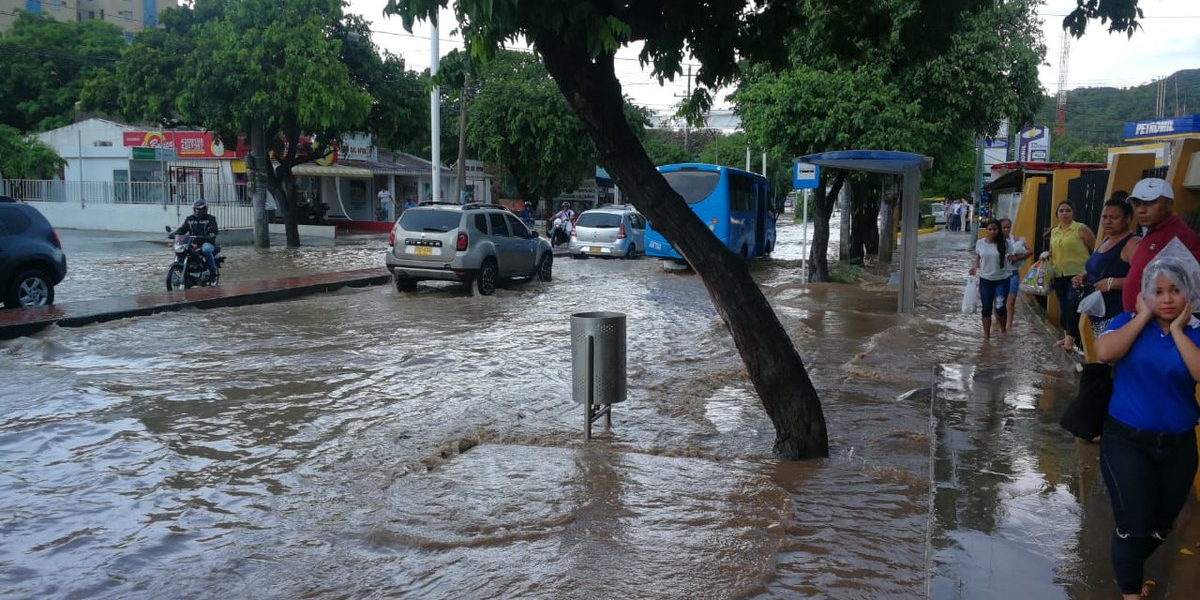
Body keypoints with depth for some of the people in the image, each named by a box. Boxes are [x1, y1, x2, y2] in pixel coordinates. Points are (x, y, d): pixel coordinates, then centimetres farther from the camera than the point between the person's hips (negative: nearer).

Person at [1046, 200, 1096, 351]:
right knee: (1063, 306, 11)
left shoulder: (1081, 229, -5)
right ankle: (1067, 336, 23)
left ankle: (1070, 339, -16)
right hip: (1059, 275, 6)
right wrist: (1046, 256, 5)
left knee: (1072, 304, -17)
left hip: (1078, 274, -6)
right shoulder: (1054, 231, 13)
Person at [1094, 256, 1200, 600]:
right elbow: (1104, 352, -22)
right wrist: (1143, 317, -14)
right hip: (1126, 440, -2)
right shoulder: (1129, 323, -3)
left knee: (1161, 525, 17)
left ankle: (1129, 568, 44)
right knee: (1134, 523, -5)